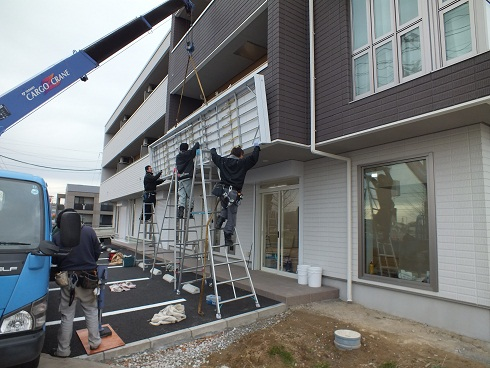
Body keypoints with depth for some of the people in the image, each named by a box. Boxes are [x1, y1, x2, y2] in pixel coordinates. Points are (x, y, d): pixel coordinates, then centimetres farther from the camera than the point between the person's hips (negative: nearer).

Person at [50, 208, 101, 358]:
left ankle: (63, 349, 24)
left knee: (67, 315, 13)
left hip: (68, 279, 0)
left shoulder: (57, 237, -10)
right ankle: (94, 341, 26)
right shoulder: (89, 231, -9)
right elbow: (97, 252, -1)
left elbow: (54, 260, -1)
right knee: (91, 310, 17)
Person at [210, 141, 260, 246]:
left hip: (223, 190, 4)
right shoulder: (242, 163, 0)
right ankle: (228, 238, 5)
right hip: (234, 193, -4)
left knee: (225, 208, 33)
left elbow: (214, 156, 28)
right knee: (231, 216, 4)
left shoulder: (223, 161, 12)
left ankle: (220, 220, 11)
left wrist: (213, 149, 50)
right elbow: (253, 157, 0)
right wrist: (256, 147, 17)